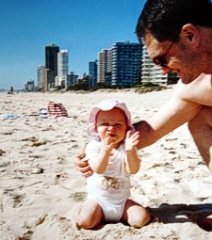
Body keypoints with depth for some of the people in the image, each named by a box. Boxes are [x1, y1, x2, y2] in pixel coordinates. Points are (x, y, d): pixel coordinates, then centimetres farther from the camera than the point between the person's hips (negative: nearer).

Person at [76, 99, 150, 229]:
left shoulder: (127, 147, -6)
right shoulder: (94, 146, -12)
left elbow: (133, 170, -21)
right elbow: (98, 169, -27)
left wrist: (130, 151, -40)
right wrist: (105, 150, -46)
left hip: (122, 199, 2)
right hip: (98, 198, -1)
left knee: (141, 219, -14)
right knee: (85, 222, -21)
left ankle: (120, 214, 14)